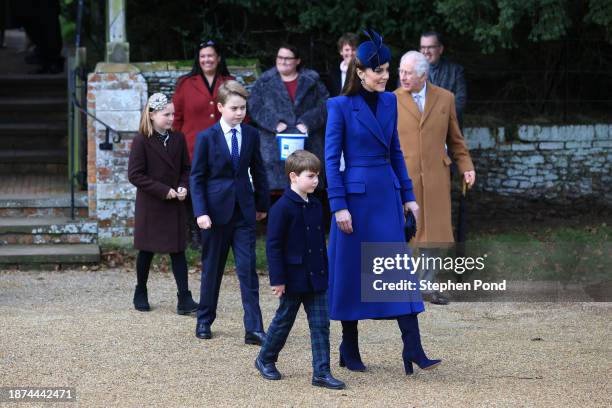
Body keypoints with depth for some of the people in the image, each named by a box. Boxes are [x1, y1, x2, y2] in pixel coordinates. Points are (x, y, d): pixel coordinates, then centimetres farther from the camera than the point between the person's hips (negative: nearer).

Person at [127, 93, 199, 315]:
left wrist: (183, 187, -9)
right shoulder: (141, 141, -11)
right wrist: (163, 190, -18)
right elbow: (135, 174, -14)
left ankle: (184, 299, -4)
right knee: (147, 250, 8)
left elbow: (185, 169, 12)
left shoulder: (178, 139, 3)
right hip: (150, 205, -4)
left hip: (174, 205, 4)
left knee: (178, 250, -1)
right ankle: (140, 293, 25)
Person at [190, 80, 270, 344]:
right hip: (216, 211, -2)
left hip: (244, 212, 2)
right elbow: (197, 178, -4)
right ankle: (204, 320, 25)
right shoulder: (207, 138, -5)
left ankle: (253, 329, -6)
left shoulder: (251, 135, 4)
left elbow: (258, 172, 14)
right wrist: (200, 212, -12)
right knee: (211, 269, 10)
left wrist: (262, 204, 16)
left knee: (248, 270, -4)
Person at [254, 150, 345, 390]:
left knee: (321, 324, 1)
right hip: (293, 278, -6)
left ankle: (321, 372, 1)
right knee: (284, 321, 9)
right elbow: (273, 245, -15)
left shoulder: (315, 206, 9)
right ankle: (265, 360, 30)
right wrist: (277, 279, -17)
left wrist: (325, 271, 18)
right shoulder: (282, 207, -14)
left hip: (316, 278, 6)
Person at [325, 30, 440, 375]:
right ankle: (350, 349, 16)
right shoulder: (340, 106, -8)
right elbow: (332, 158, -8)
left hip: (387, 195, 5)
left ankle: (413, 349, -3)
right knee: (352, 272, 4)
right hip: (356, 195, -5)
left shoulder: (389, 102, 9)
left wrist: (408, 195, 11)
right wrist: (339, 205, -14)